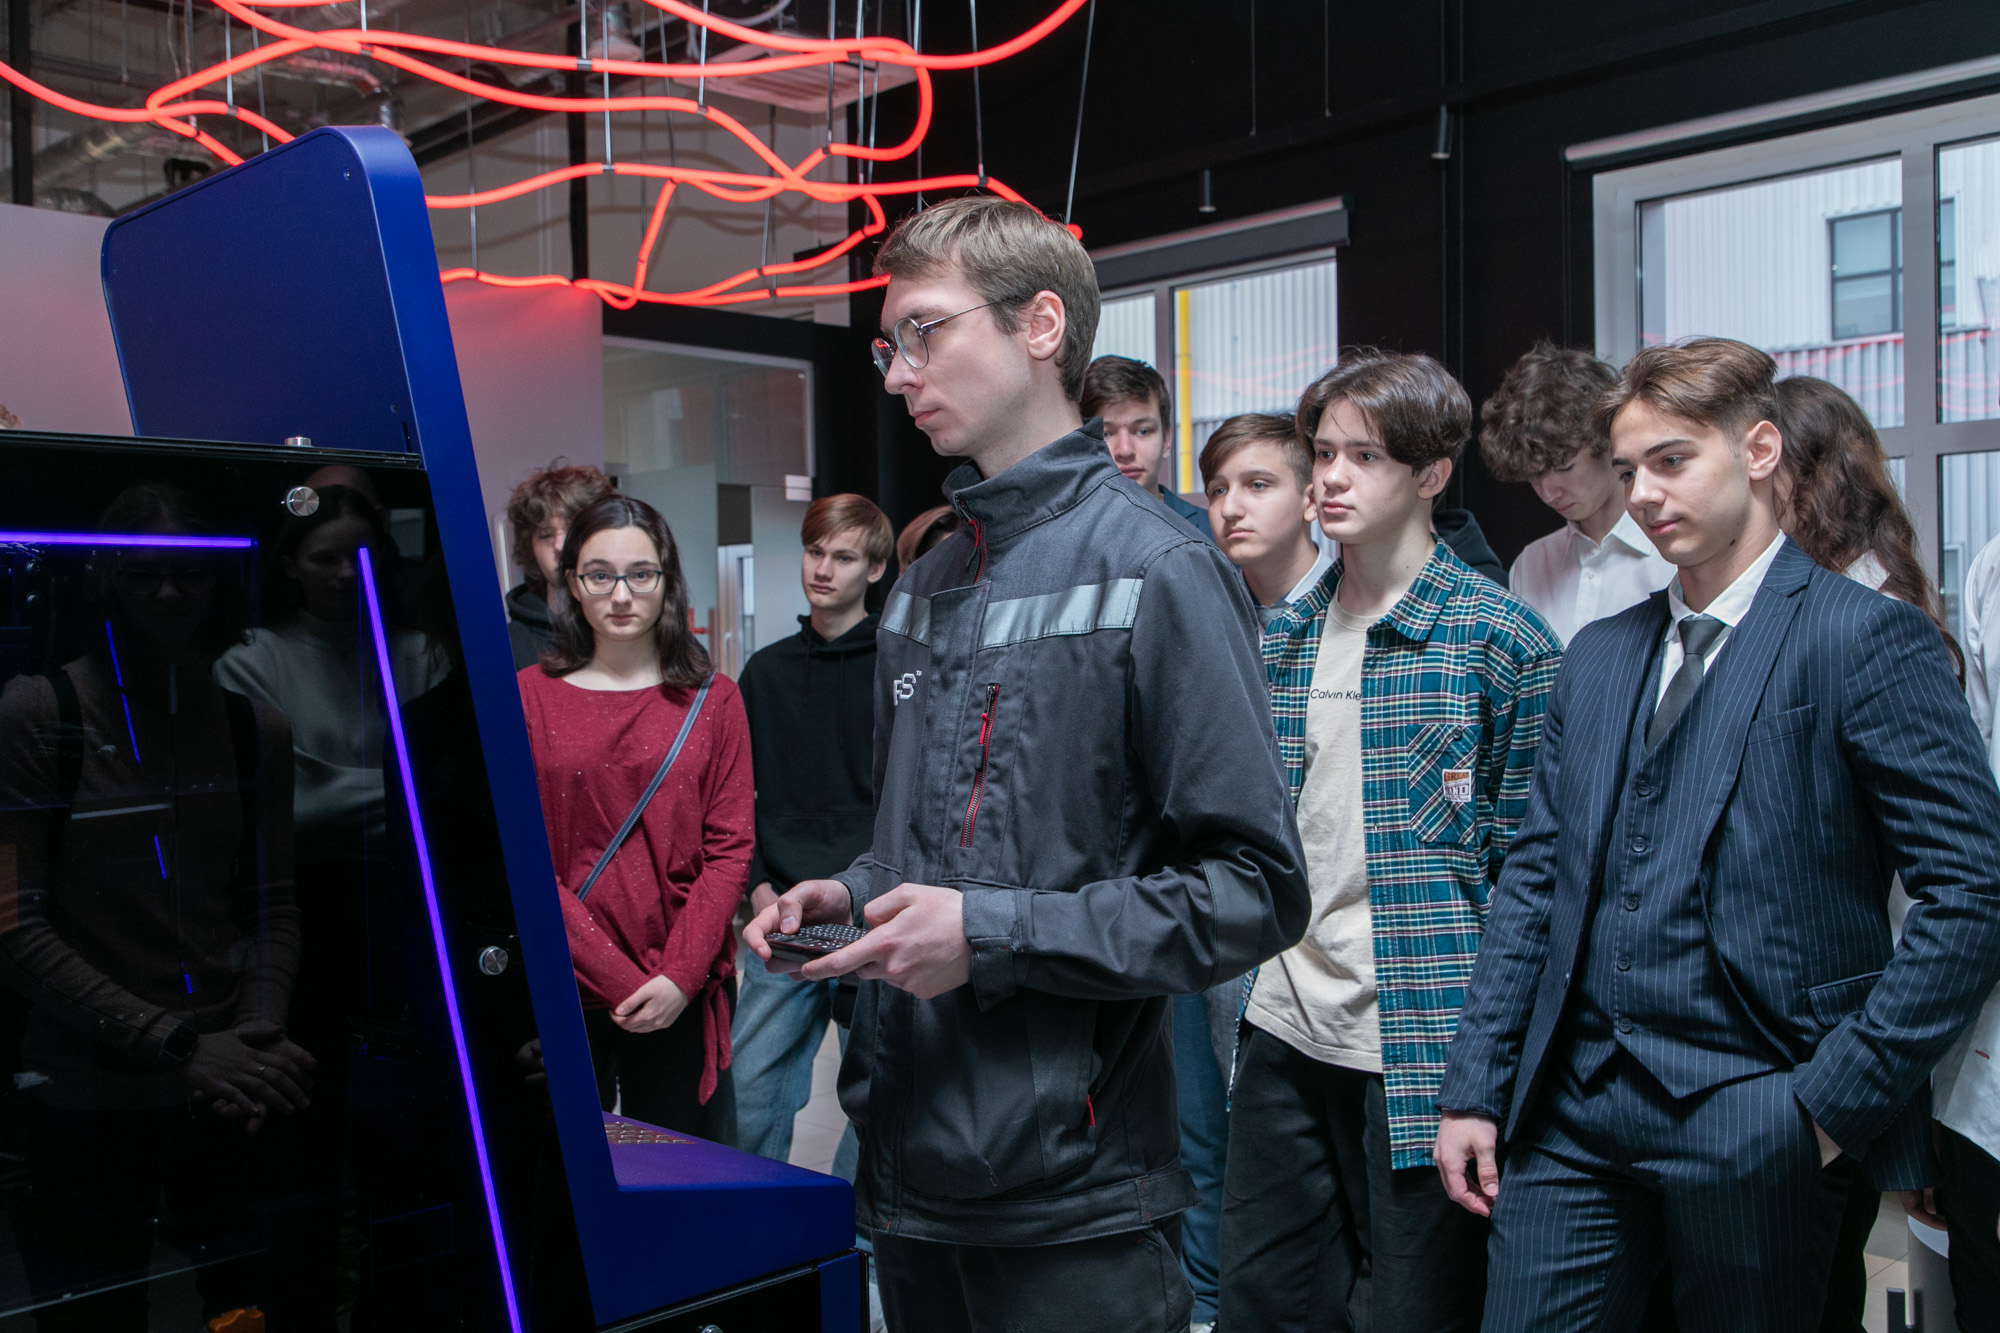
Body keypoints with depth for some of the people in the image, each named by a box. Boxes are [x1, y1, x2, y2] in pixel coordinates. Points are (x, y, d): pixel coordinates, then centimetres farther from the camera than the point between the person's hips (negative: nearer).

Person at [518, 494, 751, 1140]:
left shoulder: (713, 700, 6)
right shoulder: (528, 697, 2)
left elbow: (730, 848, 1)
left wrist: (679, 976, -11)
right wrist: (618, 979, -12)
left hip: (684, 997, 1)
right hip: (563, 994, -1)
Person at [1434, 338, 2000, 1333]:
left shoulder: (1862, 638, -6)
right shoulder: (1597, 656, 12)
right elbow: (1534, 878, 12)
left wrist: (1837, 1098, -13)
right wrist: (1476, 1090, 7)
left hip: (1753, 1124, -5)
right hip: (1574, 1114, 5)